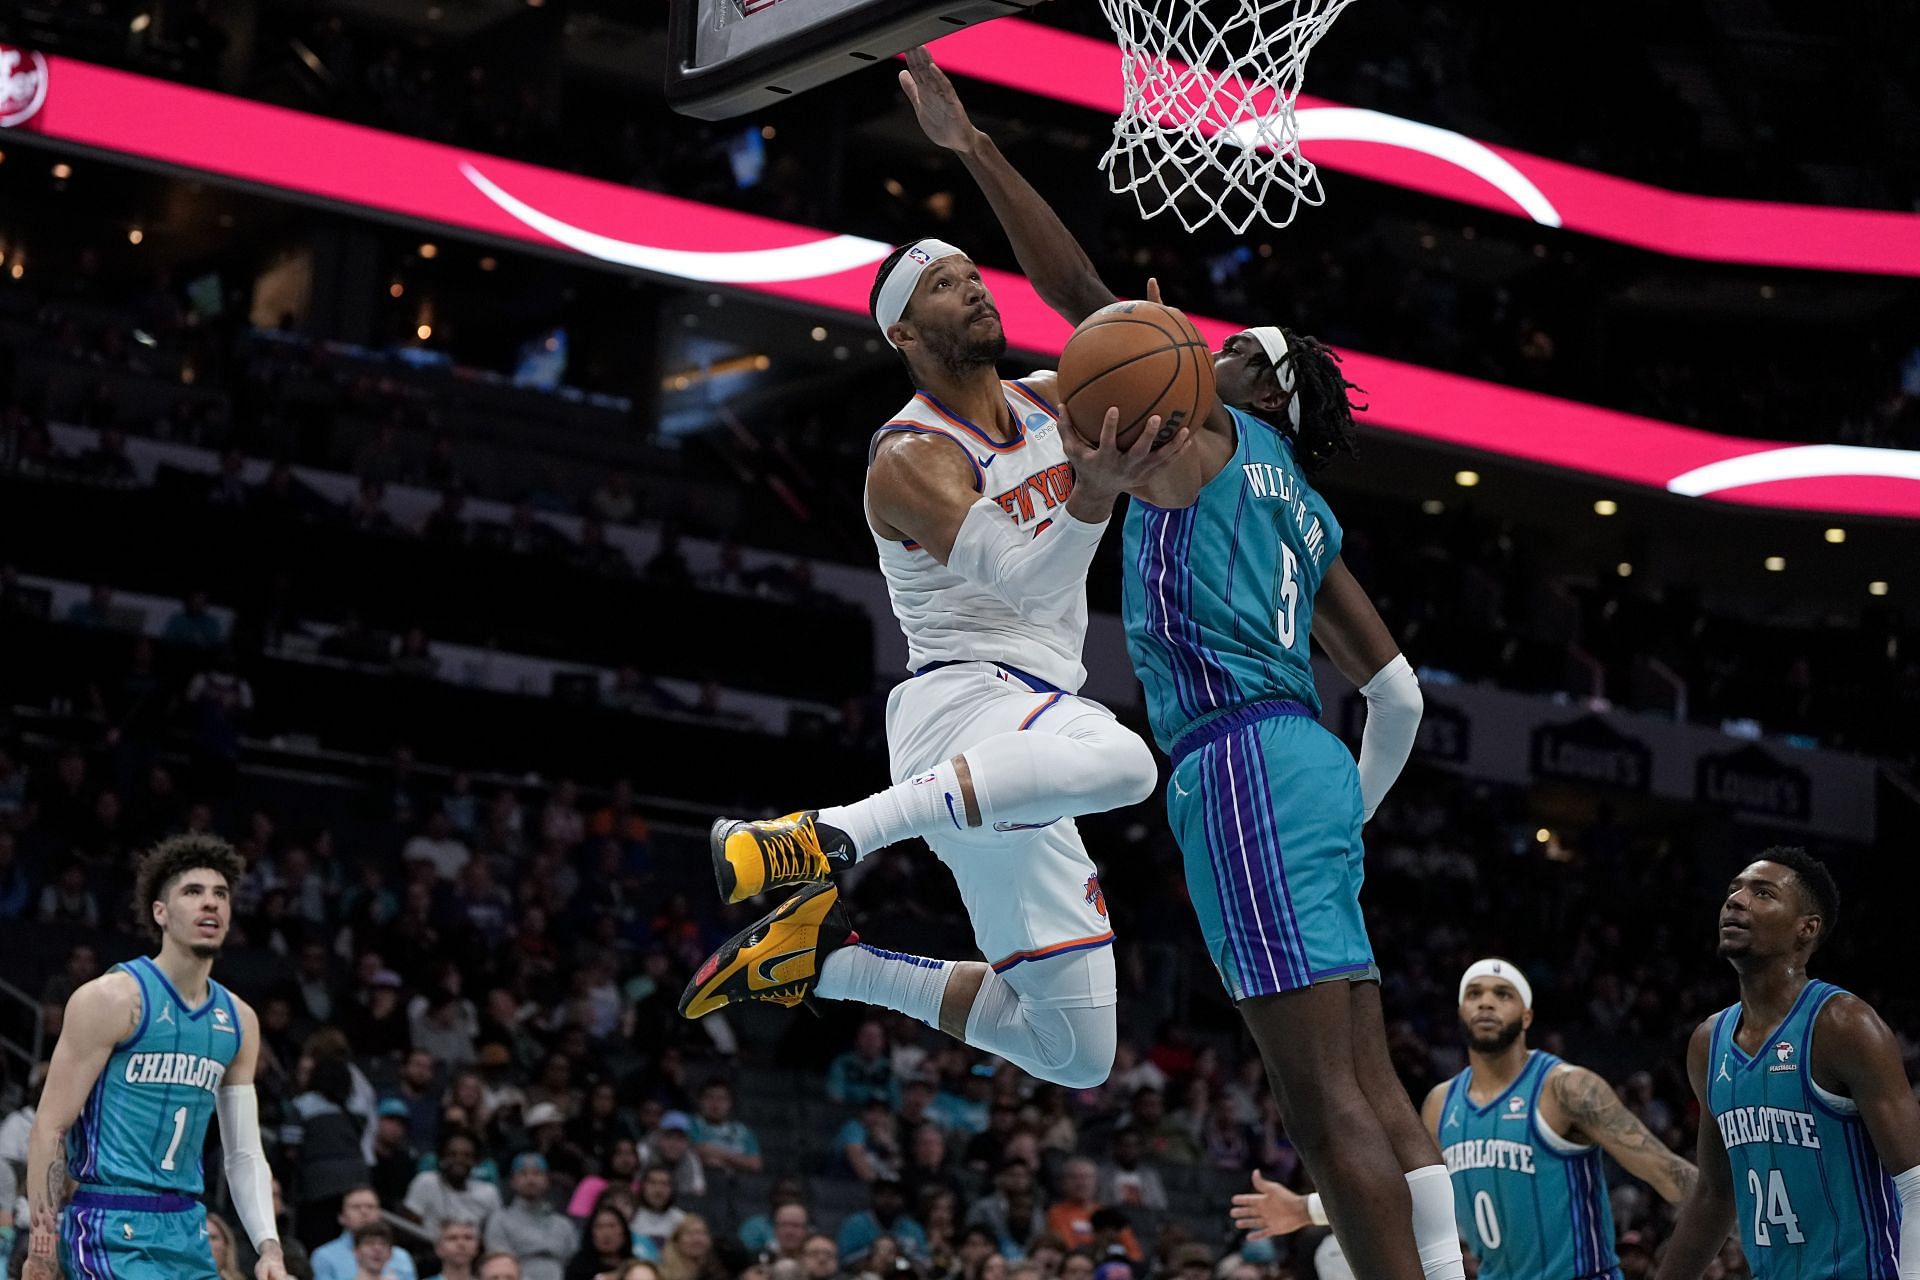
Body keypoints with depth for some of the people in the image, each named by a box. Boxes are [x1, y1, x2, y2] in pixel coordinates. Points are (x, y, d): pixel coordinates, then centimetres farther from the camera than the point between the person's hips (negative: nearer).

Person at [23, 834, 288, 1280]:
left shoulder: (238, 1020, 12)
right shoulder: (112, 999, -8)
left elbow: (245, 1153, 16)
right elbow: (49, 1128, -10)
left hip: (187, 1228, 8)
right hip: (111, 1227, -8)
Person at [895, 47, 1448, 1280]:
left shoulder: (1202, 433, 3)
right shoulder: (1309, 516, 25)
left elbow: (1084, 295, -4)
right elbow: (1400, 692, 28)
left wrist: (973, 146, -4)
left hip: (1243, 760, -9)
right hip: (1309, 762, 9)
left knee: (1324, 1097, -12)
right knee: (1371, 1084, 7)